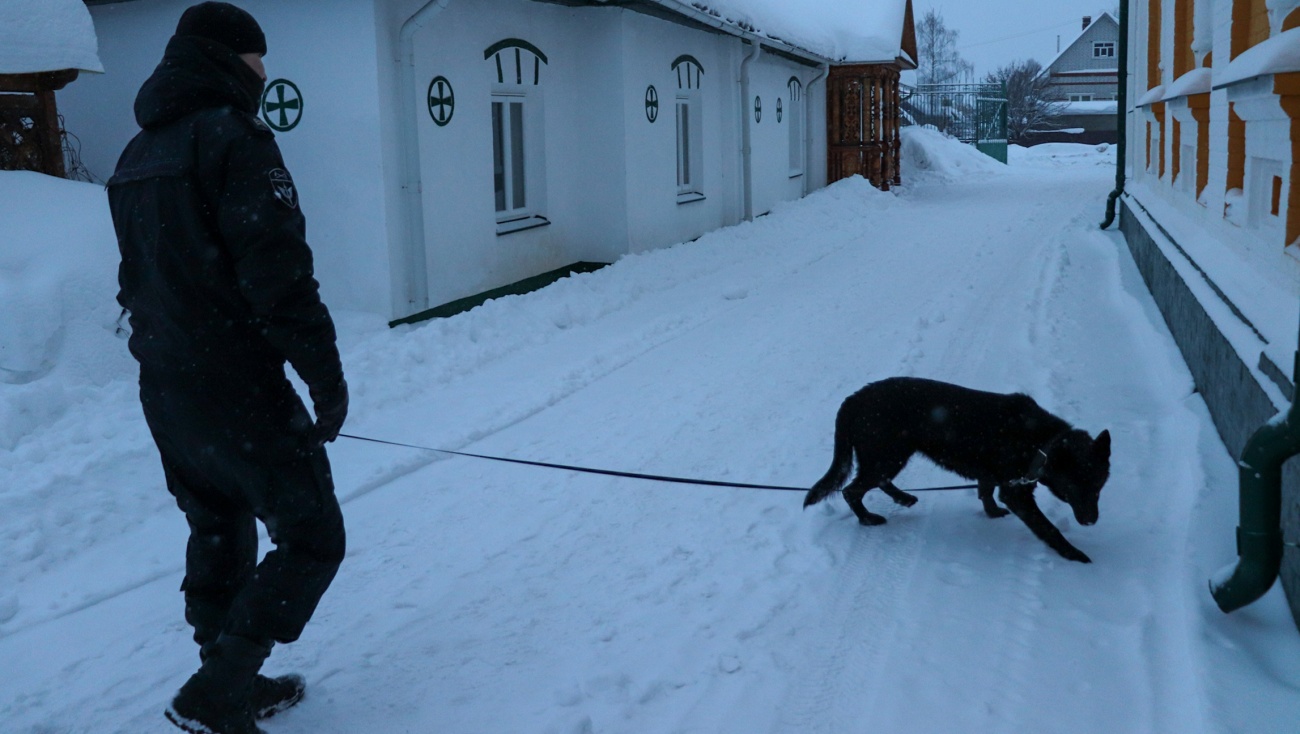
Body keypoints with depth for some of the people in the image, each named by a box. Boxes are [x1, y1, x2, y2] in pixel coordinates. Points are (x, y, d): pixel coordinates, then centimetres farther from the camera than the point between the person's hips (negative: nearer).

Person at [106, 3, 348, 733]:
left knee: (219, 534, 19)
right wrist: (325, 373, -17)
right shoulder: (232, 135, -13)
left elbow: (138, 280, 19)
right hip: (238, 386, -9)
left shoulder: (139, 155, 15)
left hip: (164, 390, 9)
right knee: (312, 539, 0)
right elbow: (278, 270, -21)